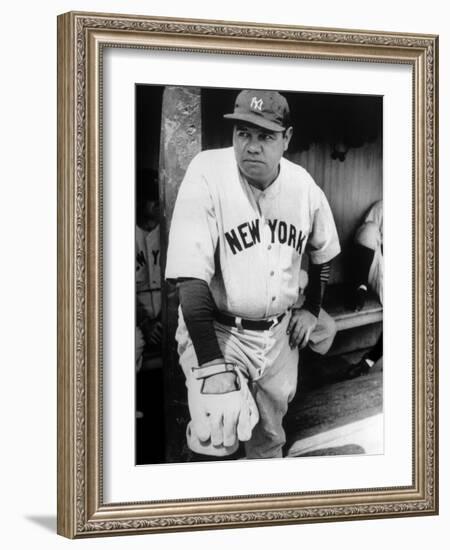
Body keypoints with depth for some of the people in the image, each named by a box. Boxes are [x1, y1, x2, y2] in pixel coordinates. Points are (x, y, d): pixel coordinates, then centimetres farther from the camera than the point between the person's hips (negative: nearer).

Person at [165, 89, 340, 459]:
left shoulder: (304, 186, -4)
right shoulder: (208, 175, -20)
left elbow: (322, 252, 18)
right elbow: (190, 278, -25)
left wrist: (311, 309, 13)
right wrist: (213, 365, -31)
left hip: (279, 332, 5)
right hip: (217, 331, -4)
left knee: (270, 436, 16)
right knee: (220, 436, -23)